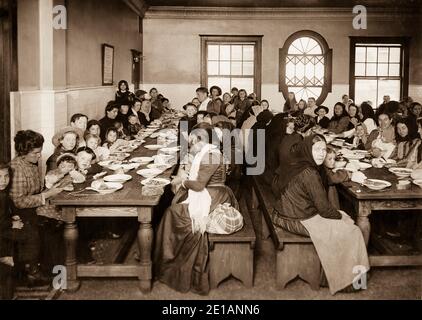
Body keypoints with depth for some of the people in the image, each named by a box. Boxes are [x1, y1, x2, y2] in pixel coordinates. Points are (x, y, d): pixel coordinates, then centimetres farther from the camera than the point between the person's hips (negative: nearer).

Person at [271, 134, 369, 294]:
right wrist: (341, 216, 0)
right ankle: (346, 279, 18)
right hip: (299, 221, -10)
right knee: (351, 230, 3)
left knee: (340, 217, 24)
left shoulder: (291, 166, 3)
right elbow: (324, 208, -20)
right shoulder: (309, 173, -24)